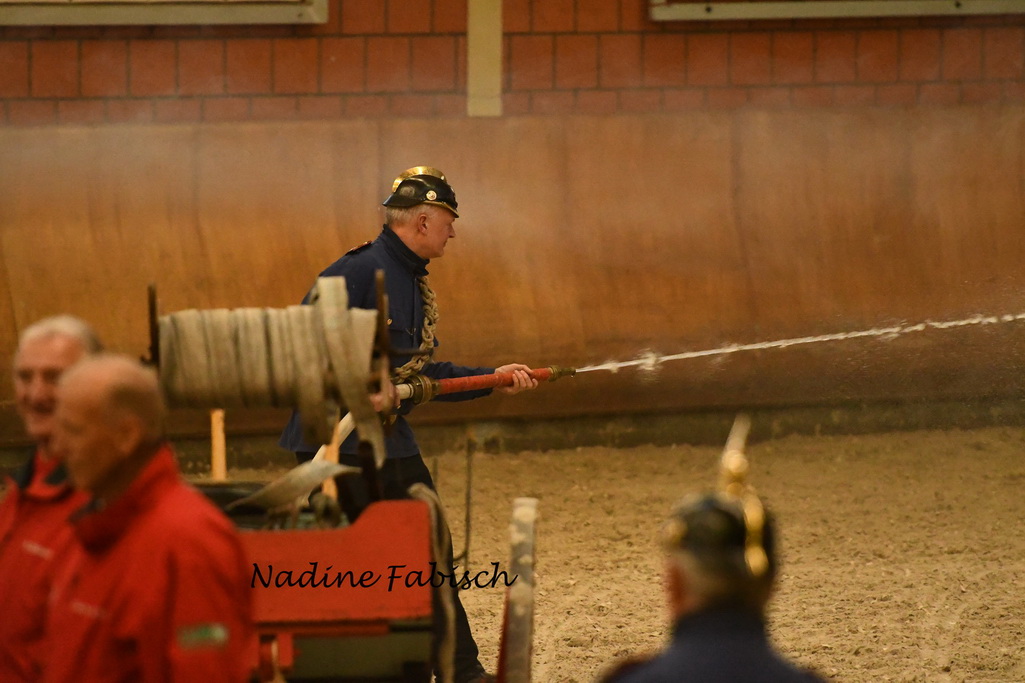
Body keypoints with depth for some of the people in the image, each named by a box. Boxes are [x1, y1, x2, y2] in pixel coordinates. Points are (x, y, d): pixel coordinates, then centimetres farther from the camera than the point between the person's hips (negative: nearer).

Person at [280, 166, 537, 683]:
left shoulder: (415, 283, 14)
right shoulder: (359, 271, -16)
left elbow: (422, 373, 19)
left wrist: (492, 380, 13)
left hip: (393, 445, 9)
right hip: (337, 444, -9)